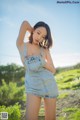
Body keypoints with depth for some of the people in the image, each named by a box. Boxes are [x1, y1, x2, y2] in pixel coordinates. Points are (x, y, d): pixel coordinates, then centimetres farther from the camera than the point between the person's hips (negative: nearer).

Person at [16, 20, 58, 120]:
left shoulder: (45, 49, 4)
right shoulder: (21, 46, -1)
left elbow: (53, 70, 1)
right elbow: (25, 23, -11)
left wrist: (43, 62, -14)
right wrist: (33, 33, 4)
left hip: (49, 85, 2)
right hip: (33, 87, -2)